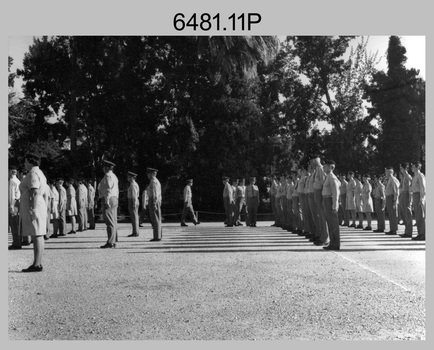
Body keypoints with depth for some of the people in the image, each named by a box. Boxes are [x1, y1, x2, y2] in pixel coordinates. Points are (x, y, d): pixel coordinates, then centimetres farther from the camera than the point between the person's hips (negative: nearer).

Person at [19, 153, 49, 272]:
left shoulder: (32, 174, -11)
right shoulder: (40, 173, 20)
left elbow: (34, 193, -22)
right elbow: (45, 195, 20)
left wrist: (32, 210, -25)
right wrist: (45, 210, 21)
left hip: (32, 208, -10)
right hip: (40, 208, 10)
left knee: (36, 236, -10)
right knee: (38, 236, 9)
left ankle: (36, 265, -10)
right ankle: (38, 263, 12)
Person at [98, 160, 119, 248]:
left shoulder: (108, 176, -9)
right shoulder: (114, 176, 22)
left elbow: (108, 189, -18)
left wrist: (106, 201, -21)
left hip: (108, 200, -10)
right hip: (114, 200, 10)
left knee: (110, 222, -11)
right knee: (113, 222, 9)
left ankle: (110, 242, -13)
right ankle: (113, 242, 12)